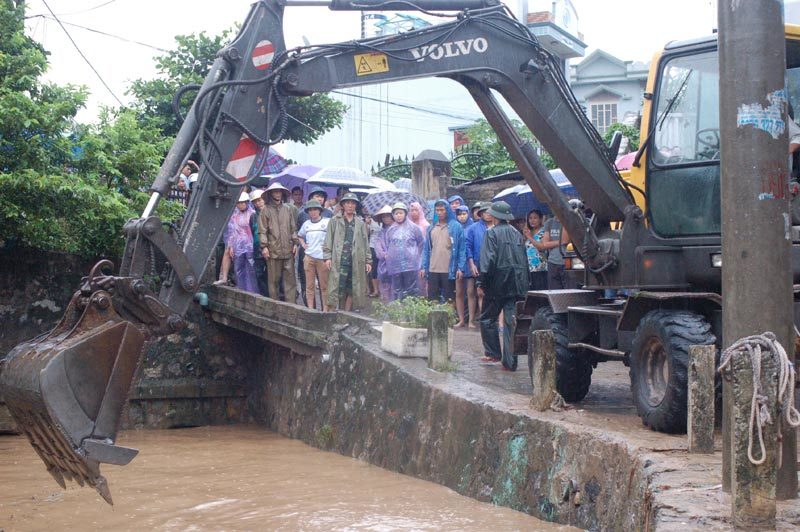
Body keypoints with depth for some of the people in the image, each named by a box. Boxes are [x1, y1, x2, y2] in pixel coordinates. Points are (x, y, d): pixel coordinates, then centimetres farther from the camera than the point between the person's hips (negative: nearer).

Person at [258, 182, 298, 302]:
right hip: (273, 250, -3)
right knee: (274, 279, 2)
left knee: (290, 278, 0)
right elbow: (262, 230, -1)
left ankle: (291, 303, 2)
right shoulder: (266, 210, 2)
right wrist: (264, 246, -8)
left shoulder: (288, 209, 12)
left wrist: (295, 243, 7)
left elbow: (293, 228, 15)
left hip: (288, 249, 3)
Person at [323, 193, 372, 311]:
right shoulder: (335, 221, 6)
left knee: (351, 290, 6)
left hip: (356, 261, 3)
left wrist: (368, 260, 9)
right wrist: (327, 257, -6)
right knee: (337, 289, -8)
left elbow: (365, 243, 15)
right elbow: (328, 240, 3)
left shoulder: (360, 223, 14)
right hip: (339, 261, -3)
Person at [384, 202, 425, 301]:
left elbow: (421, 244, 8)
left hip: (410, 265, -3)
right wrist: (387, 256, 8)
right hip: (395, 266, 3)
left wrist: (416, 256, 7)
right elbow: (386, 246, 19)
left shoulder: (413, 228, 2)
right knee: (397, 291, 6)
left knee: (411, 291, -2)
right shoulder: (390, 230, 11)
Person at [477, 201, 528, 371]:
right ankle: (510, 361, -3)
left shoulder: (492, 233, -6)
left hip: (498, 282, -5)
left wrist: (481, 282, -10)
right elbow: (524, 260, 12)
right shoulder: (517, 234, 11)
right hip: (517, 285, 5)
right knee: (511, 321, 2)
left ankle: (493, 353, 18)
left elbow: (488, 260, -14)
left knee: (488, 318, 13)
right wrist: (524, 284, 17)